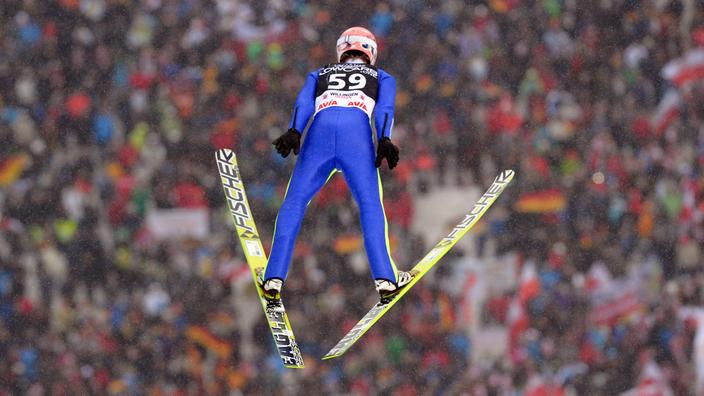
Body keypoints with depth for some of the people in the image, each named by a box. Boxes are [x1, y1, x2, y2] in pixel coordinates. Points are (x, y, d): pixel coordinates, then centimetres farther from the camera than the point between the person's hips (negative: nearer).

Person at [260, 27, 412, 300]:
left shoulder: (319, 74, 36)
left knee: (294, 202, 5)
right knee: (370, 205, 3)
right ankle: (384, 278, -11)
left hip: (321, 127, 1)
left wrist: (294, 131, 0)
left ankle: (274, 277, -7)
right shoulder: (382, 77, 33)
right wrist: (384, 140, -3)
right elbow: (385, 107, 12)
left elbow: (304, 102, 16)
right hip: (358, 130, -1)